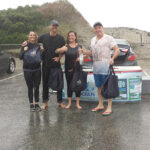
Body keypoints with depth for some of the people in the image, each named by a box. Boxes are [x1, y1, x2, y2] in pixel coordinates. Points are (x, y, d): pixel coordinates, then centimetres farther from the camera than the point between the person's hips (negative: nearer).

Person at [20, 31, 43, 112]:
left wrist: (42, 51, -10)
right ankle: (31, 104, 14)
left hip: (37, 69, 1)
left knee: (36, 87, 4)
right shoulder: (25, 46, 2)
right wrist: (24, 50, -17)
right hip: (27, 70, -1)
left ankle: (37, 104, 14)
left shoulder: (38, 46, 5)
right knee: (30, 87, 5)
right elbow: (20, 57, -1)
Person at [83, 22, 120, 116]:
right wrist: (85, 52, 4)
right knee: (99, 86, 14)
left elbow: (117, 50, -10)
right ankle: (100, 105, 25)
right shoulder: (93, 40, 18)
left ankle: (109, 108, 0)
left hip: (105, 66, -7)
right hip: (96, 66, 7)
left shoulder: (108, 38, -4)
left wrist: (112, 59, -27)